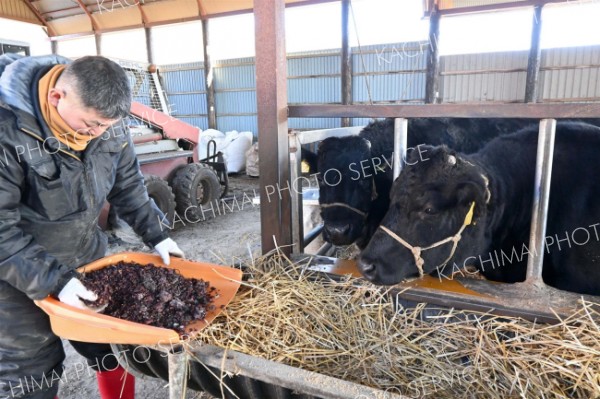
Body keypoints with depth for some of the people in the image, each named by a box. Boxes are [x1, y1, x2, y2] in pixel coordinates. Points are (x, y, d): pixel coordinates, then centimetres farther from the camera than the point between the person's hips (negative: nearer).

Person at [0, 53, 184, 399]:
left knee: (112, 348, 17)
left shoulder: (105, 119, -9)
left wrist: (156, 236, -2)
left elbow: (127, 184, 3)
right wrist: (54, 280, -28)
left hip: (87, 259, 5)